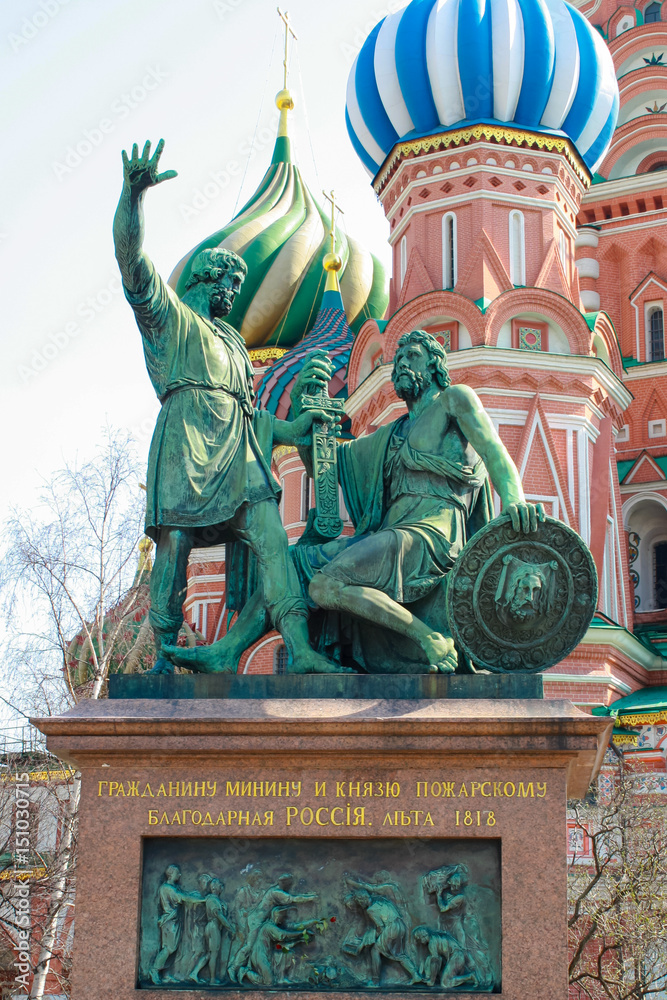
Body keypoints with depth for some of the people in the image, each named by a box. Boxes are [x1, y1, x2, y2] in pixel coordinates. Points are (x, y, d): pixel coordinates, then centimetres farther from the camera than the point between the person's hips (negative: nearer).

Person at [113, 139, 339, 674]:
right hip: (188, 441, -6)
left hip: (240, 449, 6)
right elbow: (132, 259, -4)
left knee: (272, 540, -12)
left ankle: (300, 651, -22)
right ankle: (164, 660, 0)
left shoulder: (232, 339, 36)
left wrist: (287, 428, 28)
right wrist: (134, 194, -19)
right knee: (174, 548, -9)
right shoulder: (168, 314, 14)